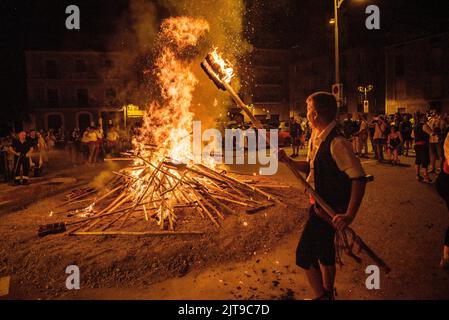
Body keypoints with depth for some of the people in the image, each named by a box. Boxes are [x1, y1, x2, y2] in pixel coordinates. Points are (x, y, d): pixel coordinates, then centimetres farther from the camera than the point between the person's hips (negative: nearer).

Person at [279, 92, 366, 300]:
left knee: (304, 255, -4)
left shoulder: (337, 143, -25)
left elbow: (359, 178, -27)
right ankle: (327, 293, 43)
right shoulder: (316, 139, 5)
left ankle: (321, 296, 16)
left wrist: (350, 215, -32)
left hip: (330, 209, -9)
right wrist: (288, 160, 1)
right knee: (324, 252, 23)